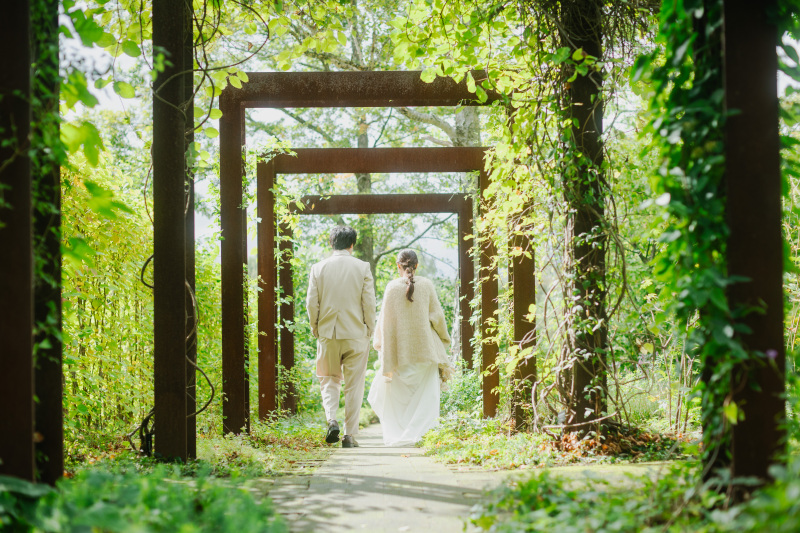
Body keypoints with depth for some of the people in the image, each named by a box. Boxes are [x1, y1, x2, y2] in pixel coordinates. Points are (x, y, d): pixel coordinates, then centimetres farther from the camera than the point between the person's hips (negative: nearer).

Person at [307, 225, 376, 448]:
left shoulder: (318, 268, 0)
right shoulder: (362, 267, -4)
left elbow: (311, 303, -1)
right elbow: (369, 303, -5)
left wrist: (316, 330, 12)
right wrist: (369, 330, 7)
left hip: (328, 334, 1)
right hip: (356, 334, -1)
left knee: (329, 381, 15)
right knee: (354, 385, 6)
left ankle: (331, 419, -9)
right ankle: (350, 435, 6)